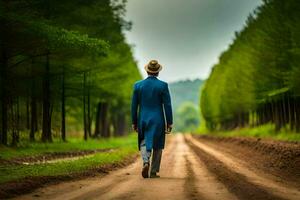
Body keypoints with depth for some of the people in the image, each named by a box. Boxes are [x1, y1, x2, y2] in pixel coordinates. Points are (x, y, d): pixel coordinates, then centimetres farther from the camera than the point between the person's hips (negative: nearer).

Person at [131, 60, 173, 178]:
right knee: (157, 146, 10)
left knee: (144, 143, 13)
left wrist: (134, 122, 10)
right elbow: (167, 105, -8)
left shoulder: (138, 85, -1)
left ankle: (146, 162, -14)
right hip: (158, 120, -1)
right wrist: (169, 122, -1)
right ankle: (153, 172, 11)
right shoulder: (163, 85, -8)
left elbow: (134, 105, 2)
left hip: (143, 120, 1)